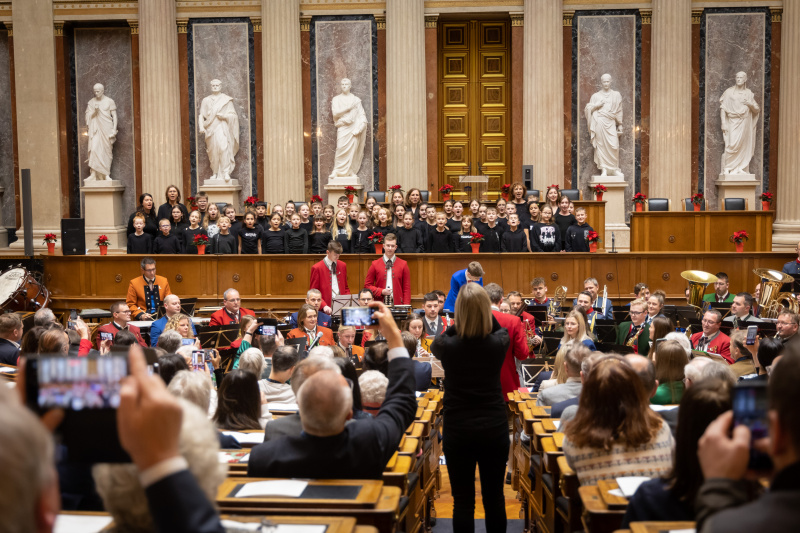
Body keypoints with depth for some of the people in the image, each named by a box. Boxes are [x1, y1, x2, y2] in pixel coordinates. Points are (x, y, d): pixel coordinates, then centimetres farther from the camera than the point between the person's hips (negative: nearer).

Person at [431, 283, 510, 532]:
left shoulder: (447, 345, -13)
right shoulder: (500, 342, -10)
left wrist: (460, 322, 13)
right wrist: (483, 312, 17)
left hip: (458, 430, -1)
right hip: (495, 428, 1)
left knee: (463, 503, 6)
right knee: (494, 499, 13)